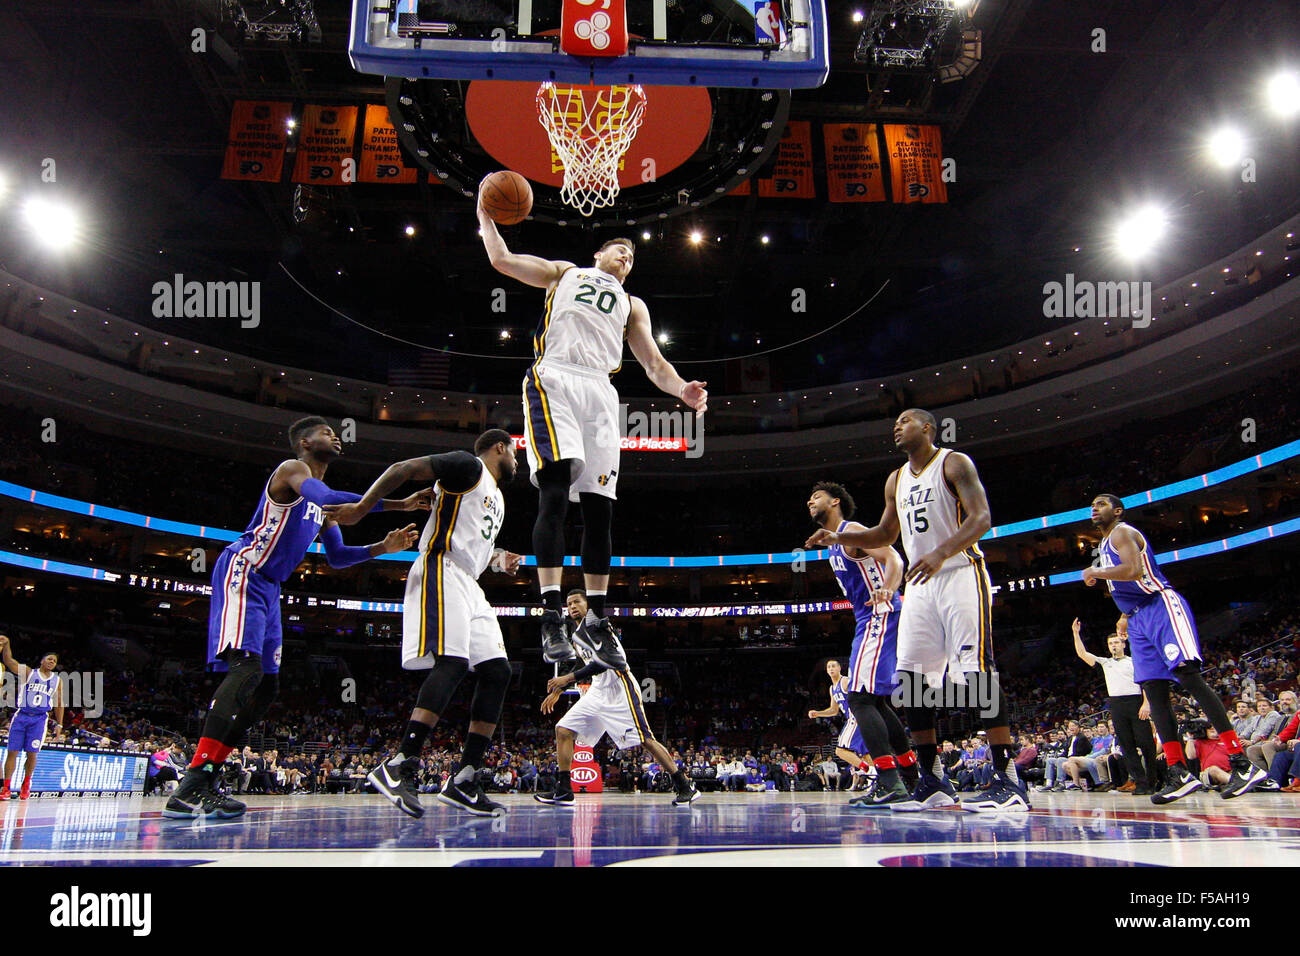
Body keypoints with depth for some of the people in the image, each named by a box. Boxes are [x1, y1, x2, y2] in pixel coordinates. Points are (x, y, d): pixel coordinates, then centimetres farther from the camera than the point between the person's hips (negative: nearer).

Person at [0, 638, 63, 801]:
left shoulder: (57, 681, 11)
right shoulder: (28, 673, 4)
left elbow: (59, 704, 16)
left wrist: (59, 724, 11)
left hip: (39, 719, 1)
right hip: (21, 716, -1)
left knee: (32, 754, 0)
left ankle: (26, 784, 19)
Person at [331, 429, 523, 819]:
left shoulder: (497, 497, 28)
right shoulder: (468, 466, 1)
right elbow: (404, 467, -8)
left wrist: (497, 560, 19)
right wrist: (363, 505, -19)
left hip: (468, 586, 10)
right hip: (440, 572, -10)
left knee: (497, 672, -1)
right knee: (452, 663, -24)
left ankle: (463, 781, -1)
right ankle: (398, 765, -26)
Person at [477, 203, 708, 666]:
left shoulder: (632, 305, 31)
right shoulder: (565, 272, 26)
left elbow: (653, 363, 19)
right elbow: (501, 259, 18)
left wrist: (682, 390, 0)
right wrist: (485, 216, 21)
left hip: (600, 391, 4)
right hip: (555, 377, -4)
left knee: (599, 507, -2)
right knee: (555, 492, -20)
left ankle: (597, 619, 6)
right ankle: (552, 618, -24)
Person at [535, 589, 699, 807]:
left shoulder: (594, 622, -10)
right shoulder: (575, 634, 19)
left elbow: (604, 661, -22)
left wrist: (569, 678, -22)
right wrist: (558, 690, 28)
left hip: (618, 687, -9)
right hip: (598, 690, 9)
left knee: (645, 740, -10)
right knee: (563, 730, 0)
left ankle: (685, 786, -2)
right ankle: (563, 791, 4)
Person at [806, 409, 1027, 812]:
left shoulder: (954, 463, -3)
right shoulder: (896, 481, 18)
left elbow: (981, 518, -15)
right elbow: (885, 535, 27)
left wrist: (941, 553, -30)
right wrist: (839, 537, 12)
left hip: (960, 575, -7)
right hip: (920, 583, 7)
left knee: (977, 671, -15)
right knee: (912, 677, 2)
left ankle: (1007, 779, -12)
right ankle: (932, 781, 8)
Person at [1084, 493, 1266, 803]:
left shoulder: (1122, 532, -4)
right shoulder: (1104, 545, 25)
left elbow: (1133, 570, -22)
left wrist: (1094, 572, -10)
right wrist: (1126, 616, 24)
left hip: (1161, 606, -10)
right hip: (1138, 619, 10)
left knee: (1187, 673, -21)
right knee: (1154, 691, 0)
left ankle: (1241, 763, -23)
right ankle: (1179, 774, -2)